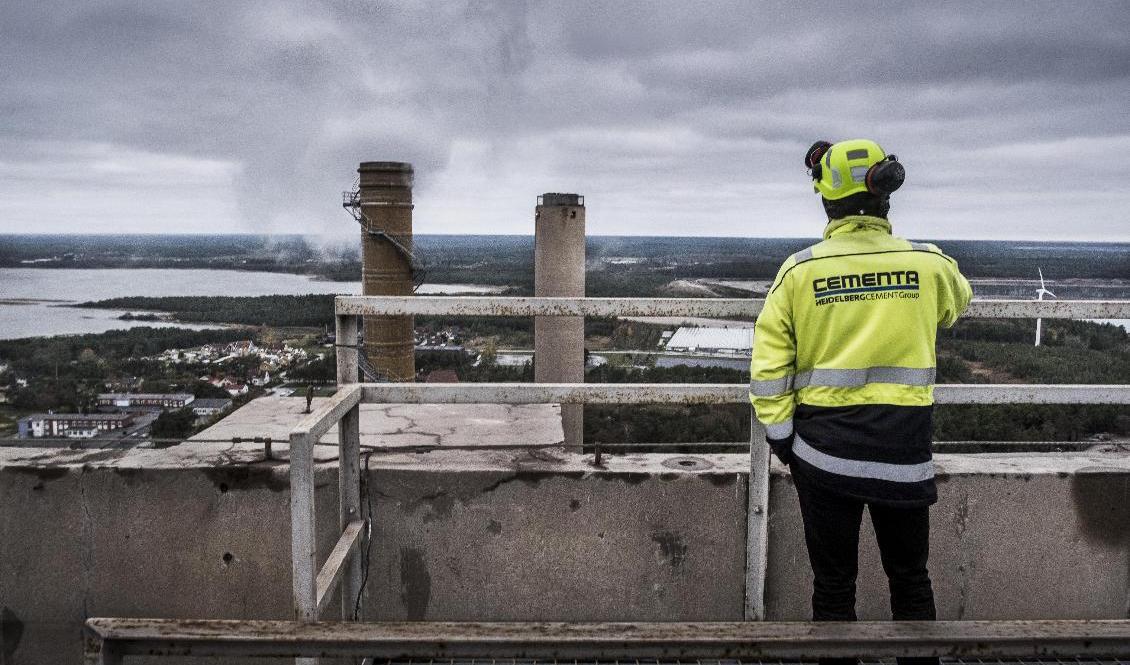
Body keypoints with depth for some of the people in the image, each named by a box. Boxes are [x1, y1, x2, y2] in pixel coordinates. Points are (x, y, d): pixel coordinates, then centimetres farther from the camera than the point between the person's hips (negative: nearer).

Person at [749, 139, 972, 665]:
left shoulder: (799, 270, -7)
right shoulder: (929, 264, -4)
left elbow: (769, 367, -6)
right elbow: (958, 301, 22)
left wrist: (781, 439, 4)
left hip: (822, 452, 0)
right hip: (904, 454, 1)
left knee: (833, 586, 13)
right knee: (911, 582, 20)